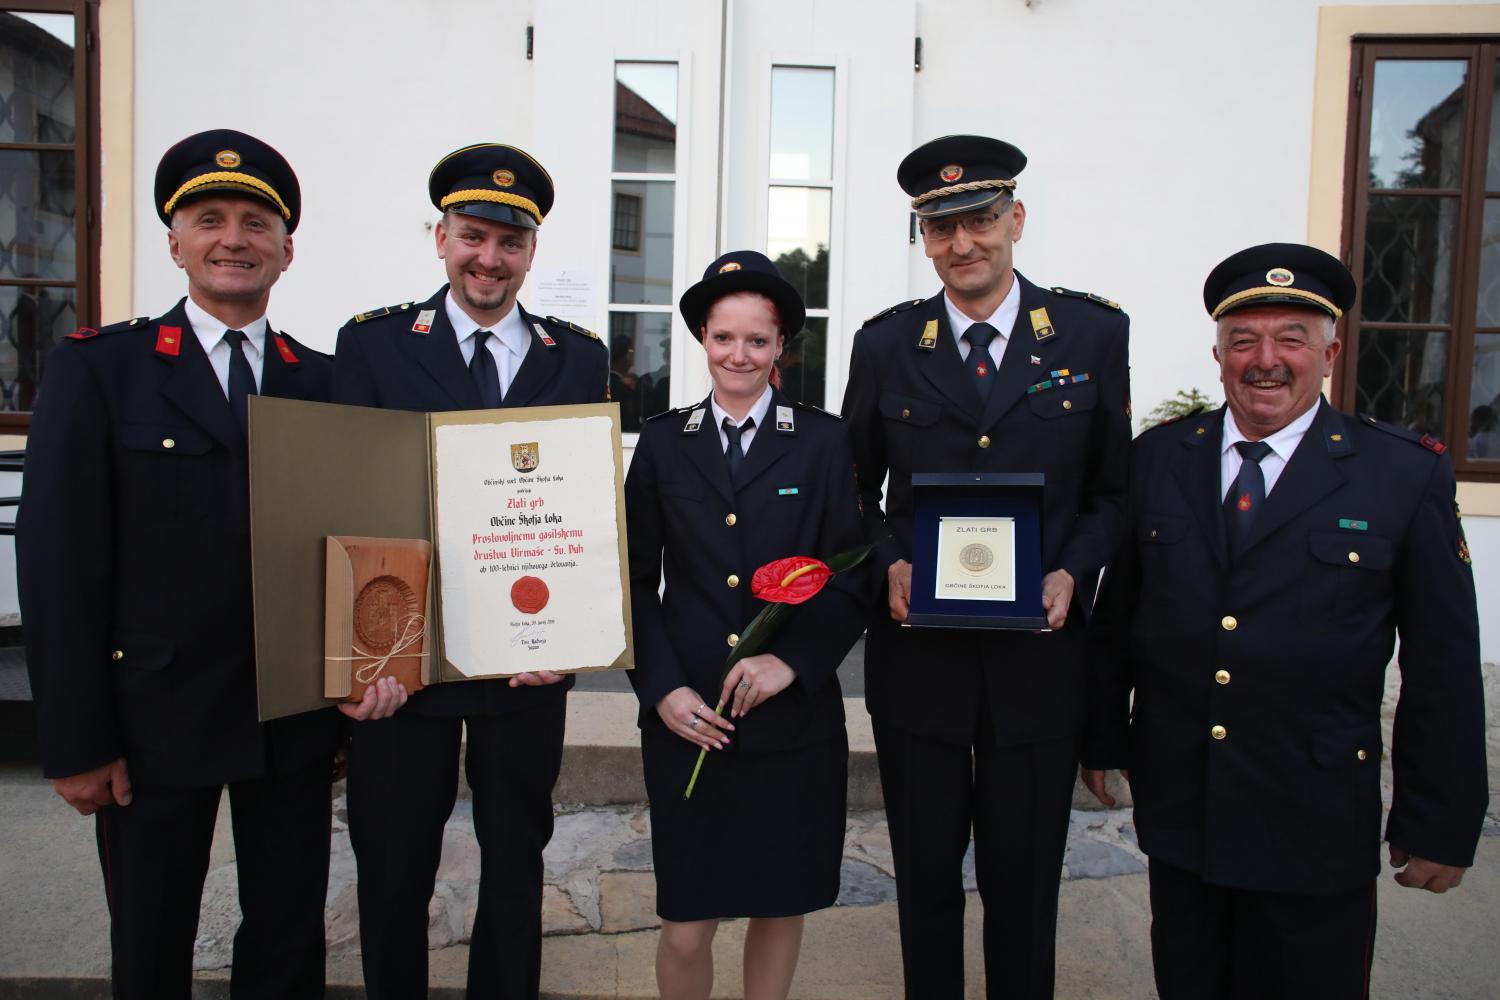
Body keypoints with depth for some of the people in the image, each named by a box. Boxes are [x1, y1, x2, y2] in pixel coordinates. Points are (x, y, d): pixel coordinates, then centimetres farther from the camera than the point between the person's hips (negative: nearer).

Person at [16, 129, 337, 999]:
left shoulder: (326, 381, 4)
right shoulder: (99, 370, -3)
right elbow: (59, 562, -7)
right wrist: (76, 742, -9)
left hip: (296, 723, 2)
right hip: (156, 722, -2)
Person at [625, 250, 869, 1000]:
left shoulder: (823, 441, 2)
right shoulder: (662, 441, 5)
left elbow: (854, 576, -1)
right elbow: (636, 579, 5)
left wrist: (792, 660, -13)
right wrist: (661, 687, -6)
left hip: (795, 717, 0)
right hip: (686, 717, 0)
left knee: (780, 906, 14)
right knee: (685, 928, 4)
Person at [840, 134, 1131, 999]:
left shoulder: (1095, 333, 0)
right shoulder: (885, 345, 2)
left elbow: (1115, 488, 4)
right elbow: (857, 488, 8)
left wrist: (1073, 574, -12)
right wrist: (889, 564, -10)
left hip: (1039, 660, 0)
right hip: (919, 657, 1)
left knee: (1025, 892, 14)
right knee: (925, 879, 16)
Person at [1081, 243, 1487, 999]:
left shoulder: (1408, 476, -6)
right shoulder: (1157, 459, 2)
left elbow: (1443, 667, -4)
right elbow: (1116, 616, 7)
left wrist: (1440, 826, -2)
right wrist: (1103, 739, 10)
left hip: (1316, 831, -2)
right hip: (1177, 813, 3)